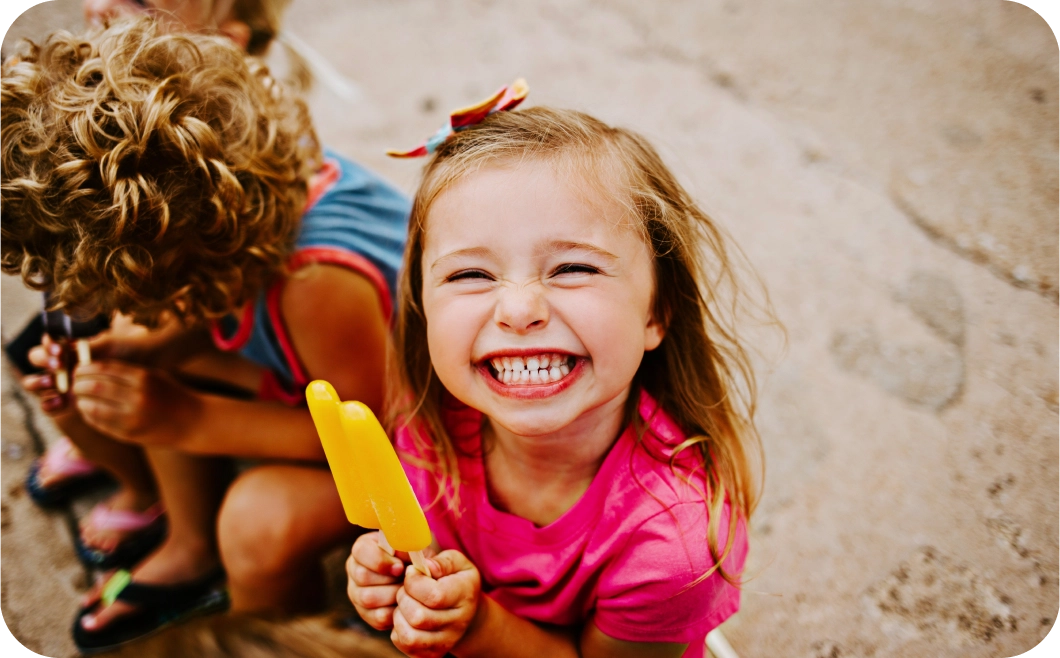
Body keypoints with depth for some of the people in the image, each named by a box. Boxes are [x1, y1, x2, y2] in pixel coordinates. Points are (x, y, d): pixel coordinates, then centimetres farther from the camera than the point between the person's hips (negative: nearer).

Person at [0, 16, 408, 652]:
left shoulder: (319, 287, -40)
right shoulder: (240, 185, -17)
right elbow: (222, 312, 3)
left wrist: (190, 424, -29)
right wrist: (139, 350, -16)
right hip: (350, 384, 8)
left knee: (263, 522, -30)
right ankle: (192, 550, 20)